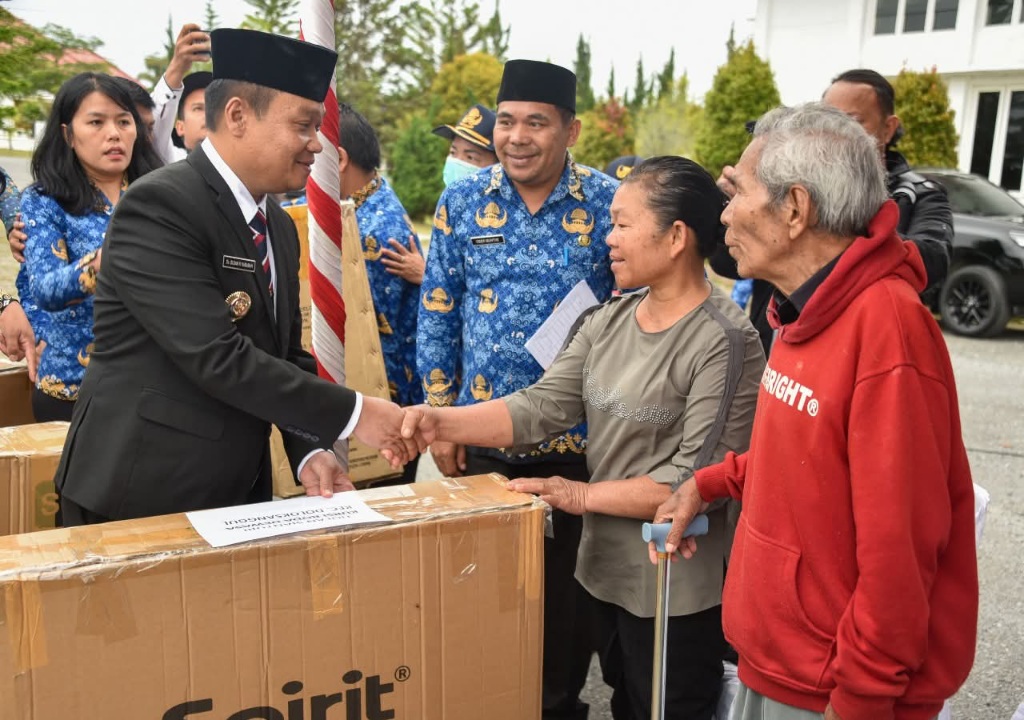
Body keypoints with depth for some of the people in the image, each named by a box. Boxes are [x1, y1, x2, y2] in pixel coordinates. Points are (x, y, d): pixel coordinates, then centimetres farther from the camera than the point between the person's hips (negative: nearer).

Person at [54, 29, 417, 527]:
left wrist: (310, 450, -7)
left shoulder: (279, 227, 8)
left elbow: (286, 357, 10)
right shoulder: (159, 206, -18)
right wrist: (353, 414, -20)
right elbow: (218, 357, -25)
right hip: (140, 495, -7)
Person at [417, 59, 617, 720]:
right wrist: (441, 418, 2)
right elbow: (437, 316, 4)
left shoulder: (610, 204, -6)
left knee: (567, 585, 11)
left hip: (577, 435, -1)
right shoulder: (462, 203, 1)